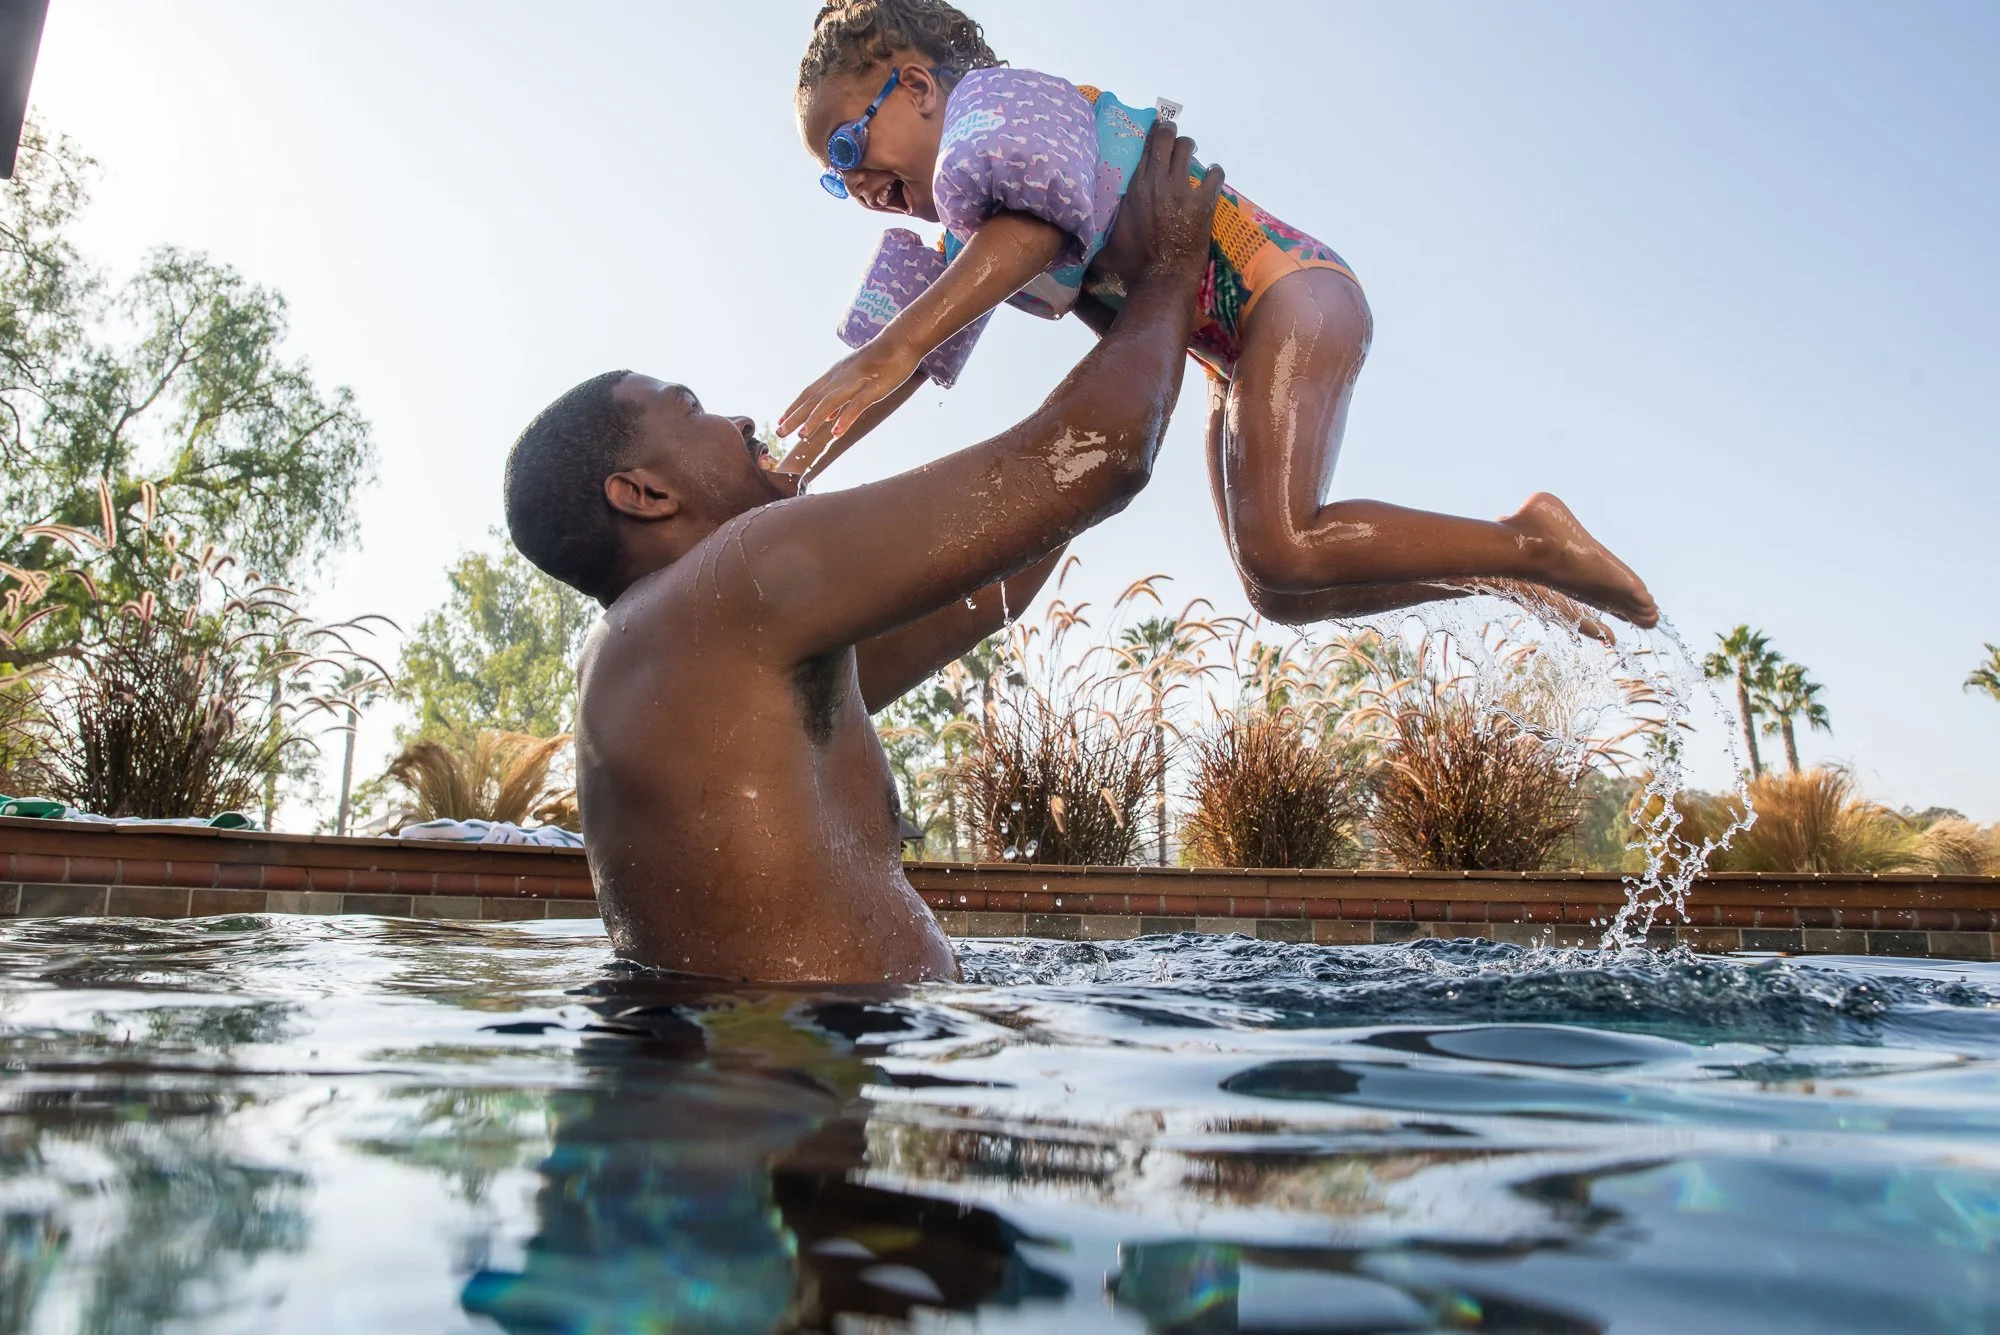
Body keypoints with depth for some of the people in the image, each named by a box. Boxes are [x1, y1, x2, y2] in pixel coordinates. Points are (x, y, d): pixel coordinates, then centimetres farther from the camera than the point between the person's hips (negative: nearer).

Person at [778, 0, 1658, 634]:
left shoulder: (998, 96, -12)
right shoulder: (956, 237, 15)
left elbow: (1036, 215, -34)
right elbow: (906, 367, 12)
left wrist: (890, 348, -44)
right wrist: (780, 472, 0)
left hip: (1290, 292, -10)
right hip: (1234, 357, 10)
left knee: (1279, 555, -28)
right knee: (1277, 590, 10)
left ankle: (1530, 543, -9)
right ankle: (1510, 581, 25)